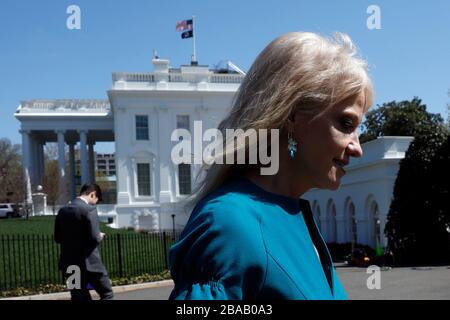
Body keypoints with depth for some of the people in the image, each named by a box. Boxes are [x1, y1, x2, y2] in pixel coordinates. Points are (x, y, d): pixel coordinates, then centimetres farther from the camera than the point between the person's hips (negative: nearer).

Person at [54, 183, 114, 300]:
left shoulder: (62, 210, 8)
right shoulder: (89, 209, -13)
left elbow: (57, 238, 13)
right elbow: (94, 238, -18)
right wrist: (100, 236, 3)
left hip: (69, 264, 7)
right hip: (89, 263, -6)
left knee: (79, 298, 12)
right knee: (107, 294, 10)